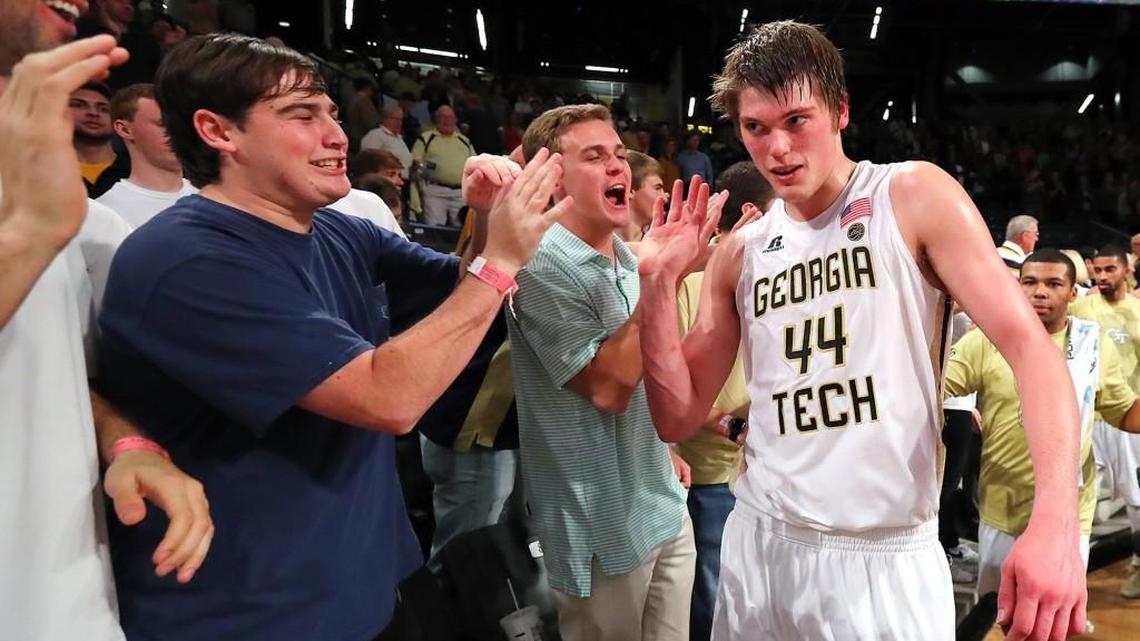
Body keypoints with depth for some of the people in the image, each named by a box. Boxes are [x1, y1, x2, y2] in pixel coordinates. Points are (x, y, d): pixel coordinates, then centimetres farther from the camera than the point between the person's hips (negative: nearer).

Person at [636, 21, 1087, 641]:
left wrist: (1055, 522, -26)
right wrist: (658, 284, -7)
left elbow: (1028, 344, -12)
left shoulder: (915, 196, -4)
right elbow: (678, 419, 4)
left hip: (886, 559, -3)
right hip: (758, 545, 4)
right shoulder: (738, 254, 5)